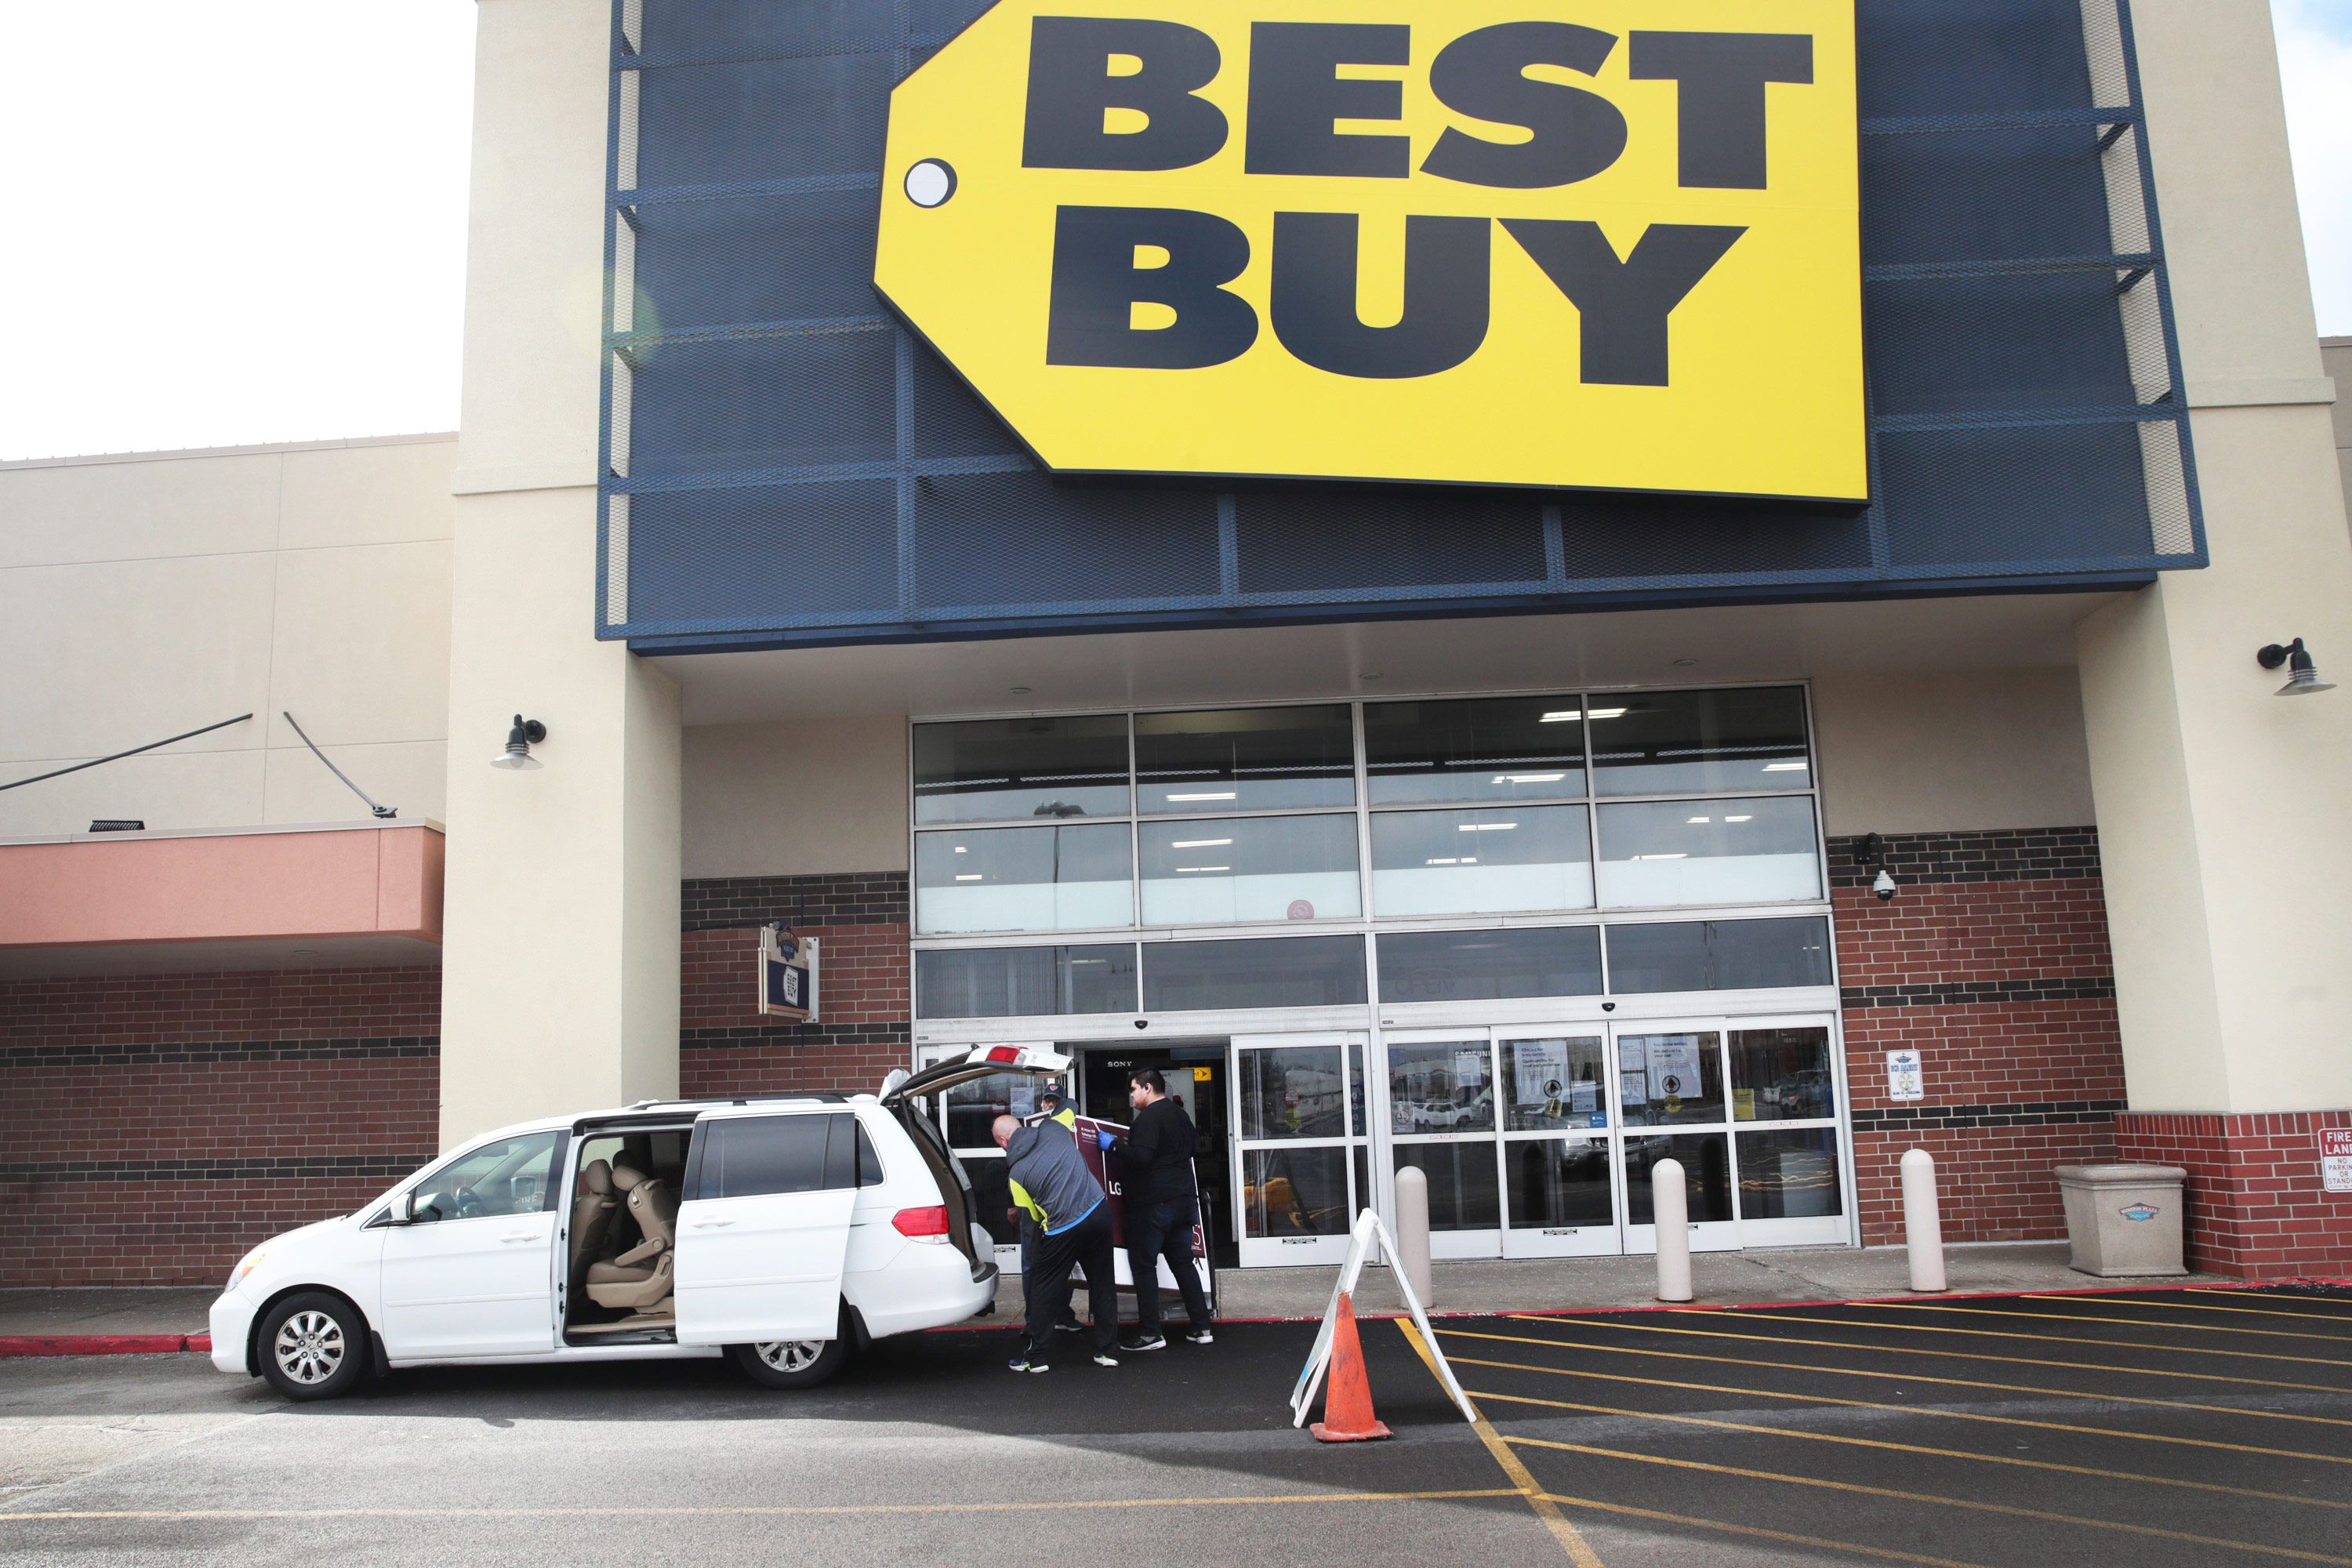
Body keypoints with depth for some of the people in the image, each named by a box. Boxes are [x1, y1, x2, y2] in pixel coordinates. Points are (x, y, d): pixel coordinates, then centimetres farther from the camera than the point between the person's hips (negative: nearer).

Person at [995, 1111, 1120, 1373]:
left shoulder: (1016, 1173, -3)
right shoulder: (1053, 1128, 4)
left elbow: (1031, 1218, 5)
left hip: (1062, 1229, -4)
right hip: (1099, 1212, 4)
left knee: (1043, 1290, 12)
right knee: (1103, 1284, 15)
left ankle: (1033, 1356, 17)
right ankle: (1108, 1350, 21)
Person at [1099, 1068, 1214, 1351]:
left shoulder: (1150, 1116, -14)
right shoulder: (1179, 1114, 16)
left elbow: (1141, 1156, -24)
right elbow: (1194, 1146, 30)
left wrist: (1114, 1144, -12)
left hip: (1155, 1203, -9)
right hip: (1184, 1199, 9)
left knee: (1143, 1264, -1)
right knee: (1183, 1262, 14)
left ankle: (1150, 1333, -1)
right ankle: (1202, 1328, 13)